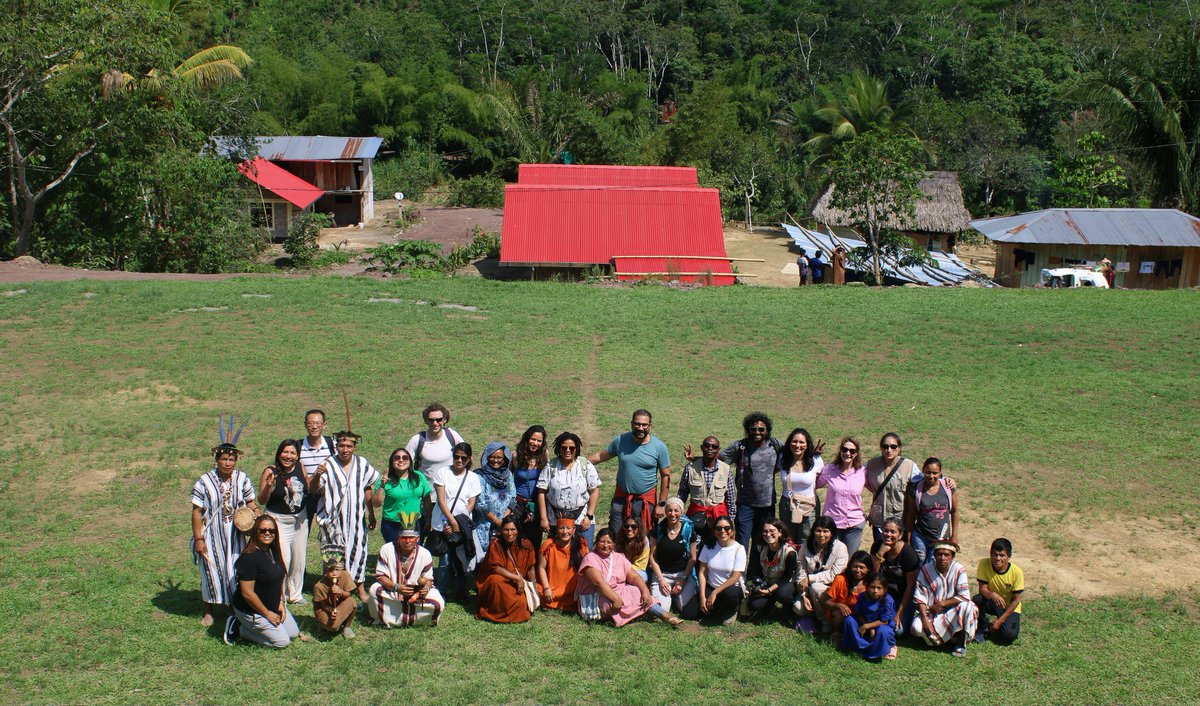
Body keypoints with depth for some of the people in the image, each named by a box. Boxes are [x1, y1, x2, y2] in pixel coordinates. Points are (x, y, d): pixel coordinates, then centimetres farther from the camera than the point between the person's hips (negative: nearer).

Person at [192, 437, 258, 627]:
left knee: (236, 570, 5)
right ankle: (208, 612, 25)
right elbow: (197, 512, -9)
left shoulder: (243, 479, -2)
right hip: (211, 536, -2)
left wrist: (254, 513, -12)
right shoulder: (205, 481, -11)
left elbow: (250, 503, 11)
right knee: (211, 571, 8)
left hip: (234, 535, 2)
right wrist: (198, 539, -11)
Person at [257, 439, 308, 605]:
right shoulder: (270, 471, -15)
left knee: (299, 559, 15)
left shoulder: (300, 467, -2)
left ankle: (295, 594, 32)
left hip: (300, 519, 5)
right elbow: (261, 501, -13)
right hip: (279, 520, -5)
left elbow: (308, 489, 14)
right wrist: (268, 487, -31)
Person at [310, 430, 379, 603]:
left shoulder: (363, 464, 1)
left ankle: (360, 586, 22)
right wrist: (317, 475, -34)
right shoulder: (328, 465, -9)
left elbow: (368, 490, 11)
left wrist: (371, 515, 15)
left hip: (356, 518, 2)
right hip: (333, 519, -2)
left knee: (358, 549, 7)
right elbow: (313, 490, -13)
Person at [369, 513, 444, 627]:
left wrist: (426, 587, -28)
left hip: (416, 593, 0)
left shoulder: (425, 554, -11)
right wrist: (396, 587, -32)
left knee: (438, 602, -23)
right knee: (375, 589, -29)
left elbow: (428, 579, -2)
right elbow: (380, 576, -14)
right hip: (391, 592, 0)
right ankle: (384, 619, -8)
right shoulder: (387, 550, -15)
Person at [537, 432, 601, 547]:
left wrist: (589, 516, -8)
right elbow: (541, 492, -1)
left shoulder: (586, 466, -2)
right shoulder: (550, 466, -1)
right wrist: (543, 518, -5)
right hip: (556, 521, 1)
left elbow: (595, 491, -2)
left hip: (581, 520, -1)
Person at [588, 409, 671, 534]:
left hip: (646, 499, -2)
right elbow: (601, 455, 7)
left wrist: (661, 504, -8)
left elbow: (666, 476, -8)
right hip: (621, 497, 2)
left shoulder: (659, 447, -12)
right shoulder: (620, 441, -6)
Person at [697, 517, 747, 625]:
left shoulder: (739, 549, -10)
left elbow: (734, 577, -14)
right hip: (711, 587, 3)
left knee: (729, 593, -39)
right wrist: (702, 597, -14)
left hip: (732, 588, -3)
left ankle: (732, 611, -3)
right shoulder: (709, 547, 0)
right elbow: (702, 572, -3)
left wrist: (715, 592, -20)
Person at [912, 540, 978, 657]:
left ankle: (961, 643, -12)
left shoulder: (959, 570, -10)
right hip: (931, 613, 1)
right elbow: (920, 598, -9)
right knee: (916, 627, -27)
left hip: (953, 612, -1)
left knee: (967, 606, -32)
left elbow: (964, 596, -18)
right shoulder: (926, 570, -7)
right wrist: (925, 619, -20)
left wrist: (943, 603, -18)